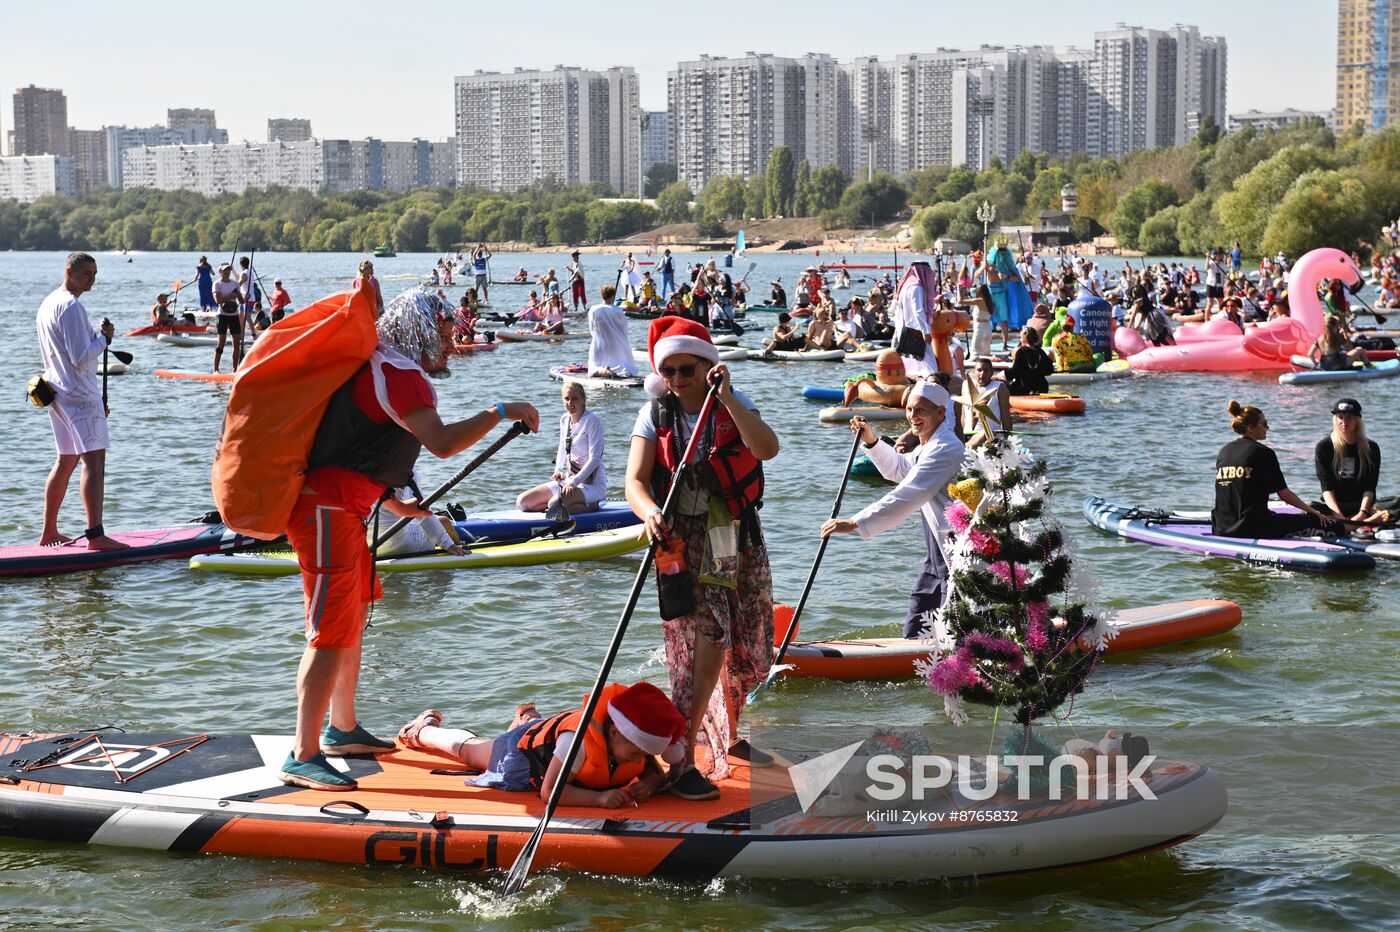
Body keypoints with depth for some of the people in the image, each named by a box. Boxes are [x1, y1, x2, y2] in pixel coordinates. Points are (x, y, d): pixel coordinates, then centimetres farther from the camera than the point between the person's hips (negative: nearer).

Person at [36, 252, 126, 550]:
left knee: (66, 460, 16)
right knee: (94, 459, -13)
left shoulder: (47, 304, 17)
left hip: (57, 391, 10)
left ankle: (49, 532, 20)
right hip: (79, 395, -10)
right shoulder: (71, 307, -15)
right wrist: (104, 338, -6)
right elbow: (81, 358, -22)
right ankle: (96, 536, -19)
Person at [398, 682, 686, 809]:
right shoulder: (578, 738, -50)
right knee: (471, 749, 26)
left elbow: (655, 773, -18)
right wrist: (598, 797, -58)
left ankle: (526, 719, 69)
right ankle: (424, 728, 53)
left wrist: (648, 786, -43)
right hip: (525, 750, -5)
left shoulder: (633, 743, -31)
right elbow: (549, 791, -47)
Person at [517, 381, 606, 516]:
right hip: (569, 481, 9)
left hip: (593, 484, -9)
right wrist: (559, 471, 4)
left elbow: (595, 458, -19)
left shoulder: (592, 421, -14)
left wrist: (573, 483, -26)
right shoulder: (564, 420, 9)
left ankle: (589, 506, -8)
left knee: (554, 504, -35)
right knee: (522, 502, -2)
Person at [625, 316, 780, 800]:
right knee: (707, 645, -17)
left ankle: (727, 739, 36)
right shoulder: (655, 415, -3)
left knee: (745, 648, 12)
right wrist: (650, 513, -34)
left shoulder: (734, 404, 0)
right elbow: (635, 479, -13)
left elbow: (767, 448, -19)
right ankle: (681, 764, -16)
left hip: (739, 537, 3)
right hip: (684, 540, -3)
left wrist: (726, 398, -23)